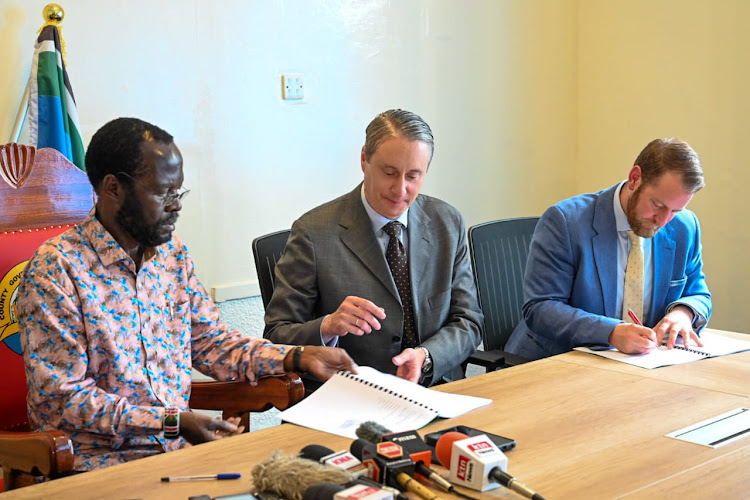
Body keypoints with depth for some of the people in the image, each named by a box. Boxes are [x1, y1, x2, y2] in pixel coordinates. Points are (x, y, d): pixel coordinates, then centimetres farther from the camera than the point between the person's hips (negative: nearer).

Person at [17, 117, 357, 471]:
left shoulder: (172, 253, 9)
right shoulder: (54, 269, -12)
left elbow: (209, 342, 16)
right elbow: (56, 400, -15)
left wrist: (298, 358, 2)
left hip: (181, 446, 6)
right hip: (107, 464, -6)